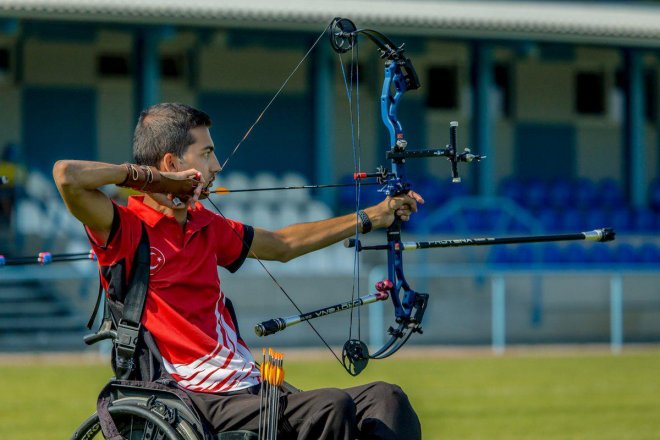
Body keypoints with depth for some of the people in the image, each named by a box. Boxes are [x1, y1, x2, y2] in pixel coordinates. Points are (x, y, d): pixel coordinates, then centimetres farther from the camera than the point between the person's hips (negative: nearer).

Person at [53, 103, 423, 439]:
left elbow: (282, 245, 35)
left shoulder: (205, 226, 19)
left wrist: (371, 217, 39)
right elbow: (67, 176, -23)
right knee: (331, 407, -28)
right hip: (201, 403, -9)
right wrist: (147, 175, -9)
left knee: (385, 398, -8)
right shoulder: (129, 230, -5)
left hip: (251, 390, 9)